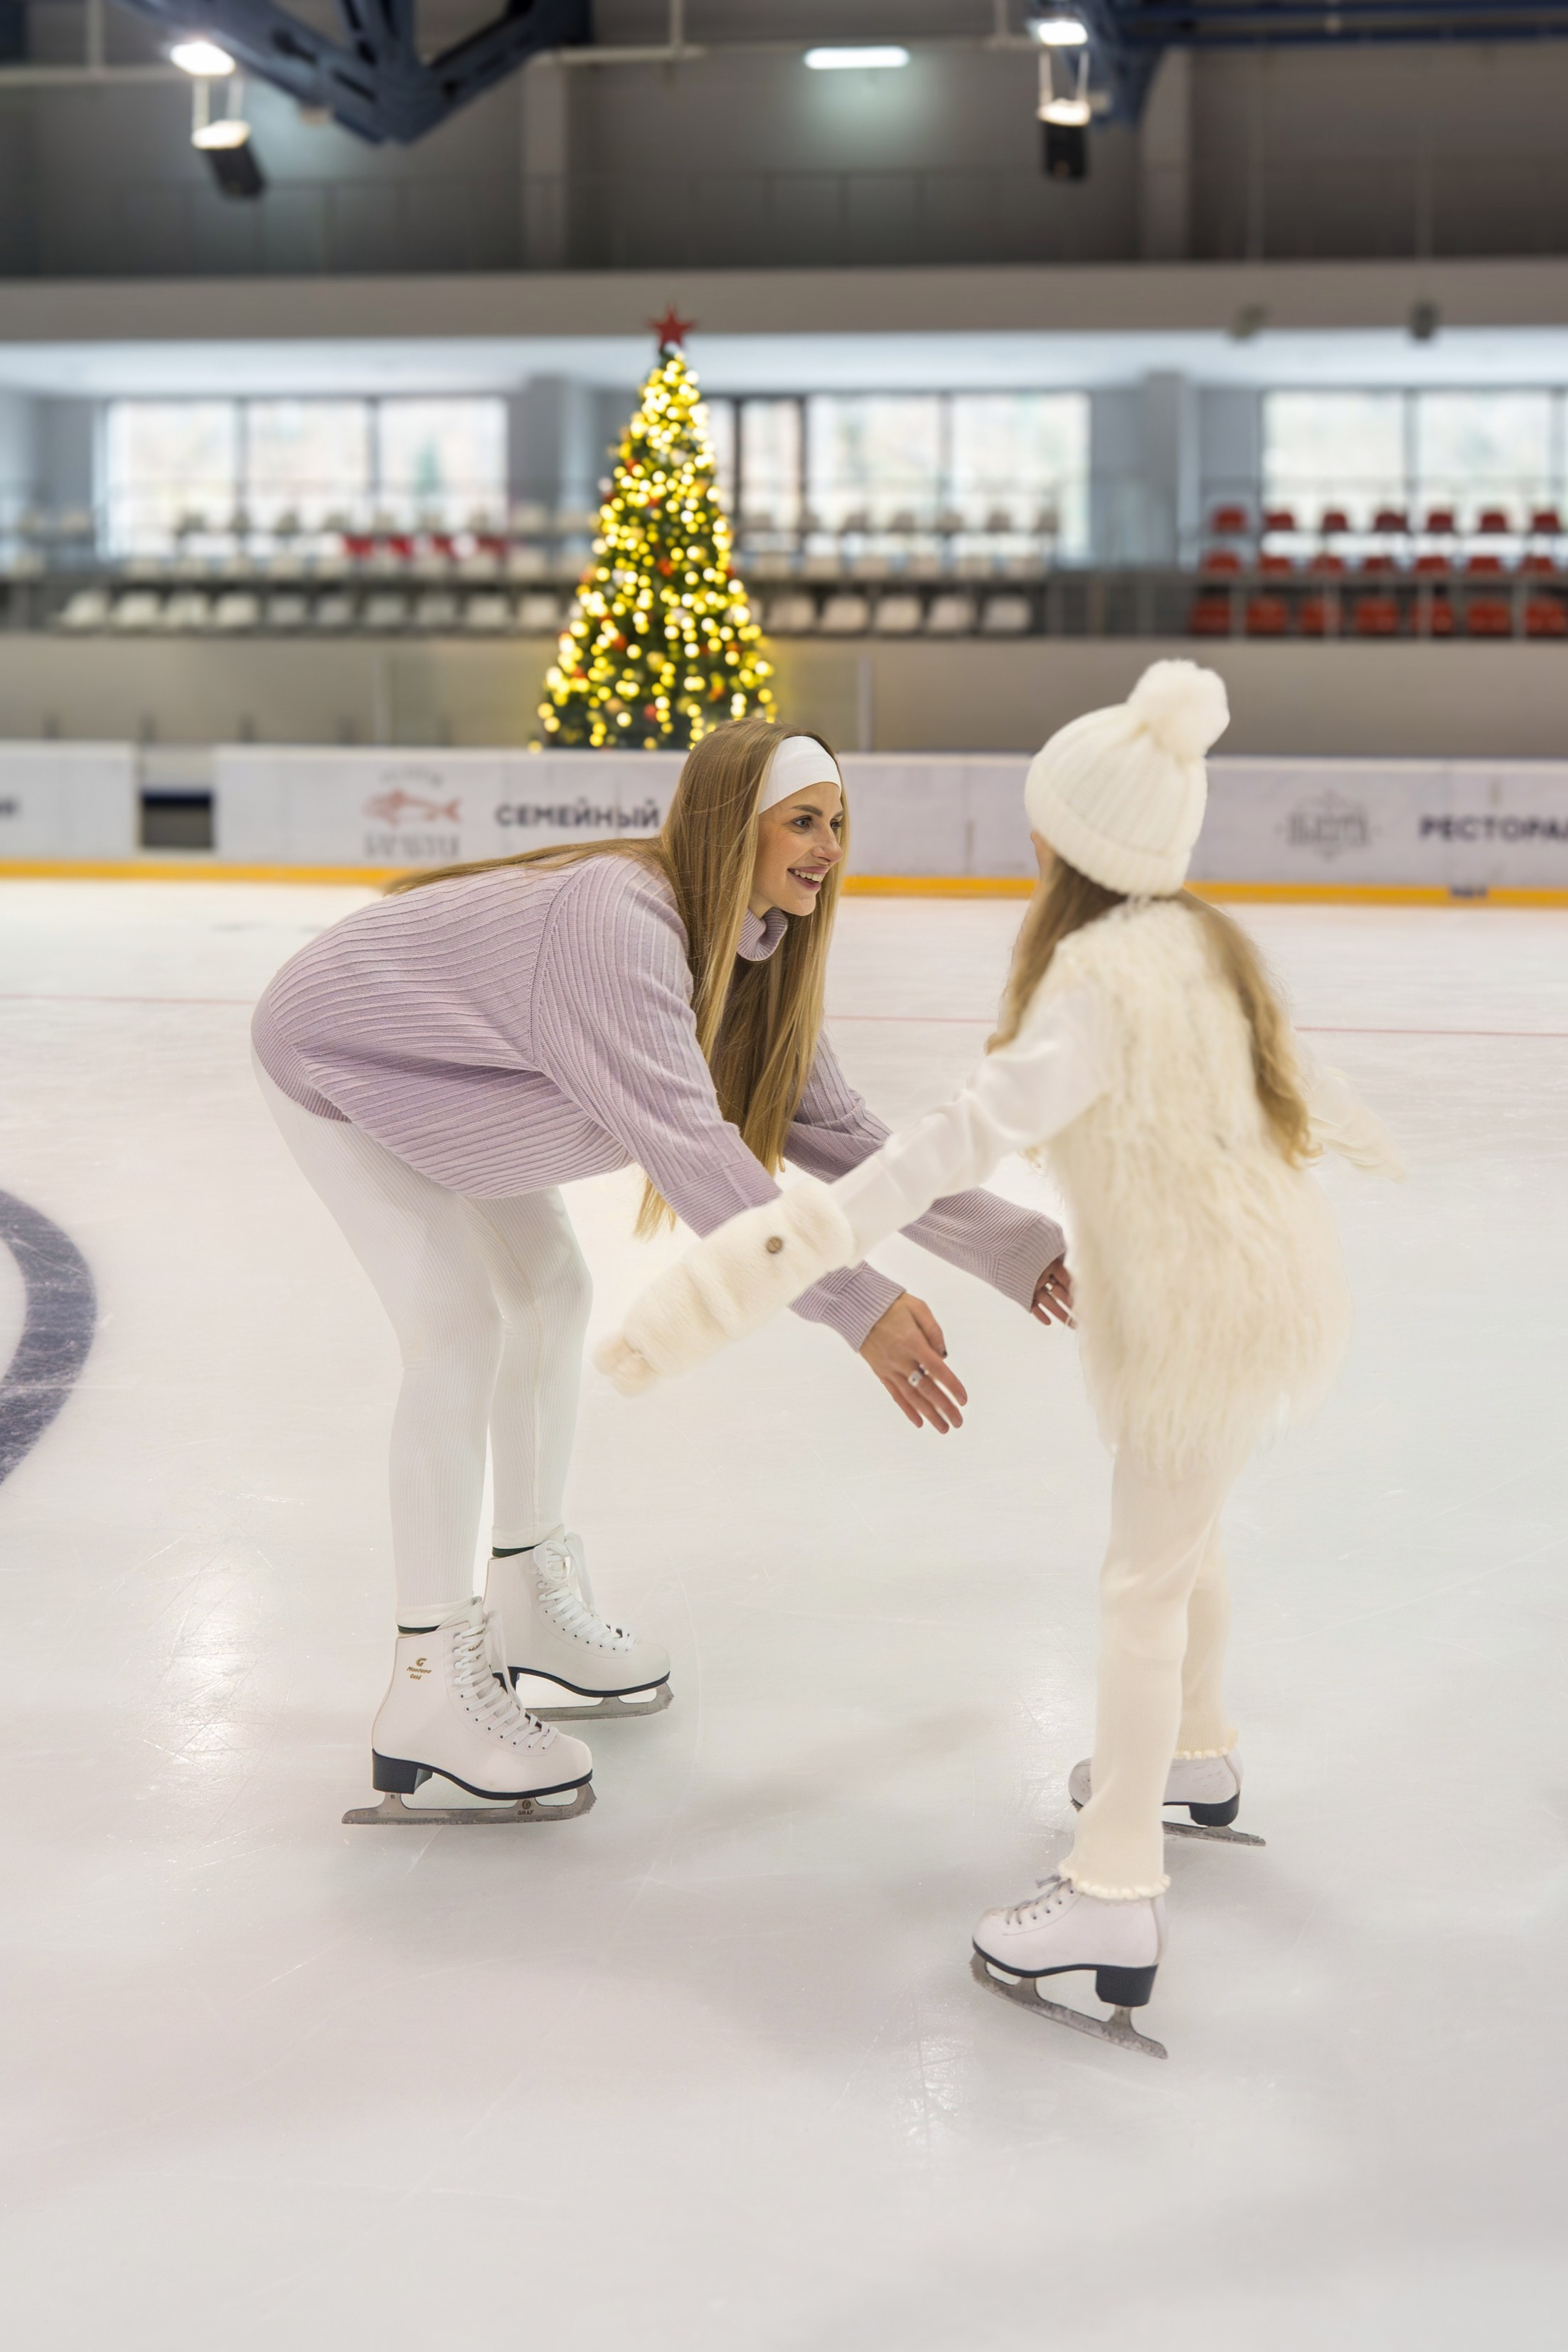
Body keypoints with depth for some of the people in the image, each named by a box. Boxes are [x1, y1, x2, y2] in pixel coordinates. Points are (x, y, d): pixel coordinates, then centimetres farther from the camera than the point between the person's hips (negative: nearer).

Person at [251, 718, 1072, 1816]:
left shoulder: (752, 954, -8)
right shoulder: (618, 922, -38)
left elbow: (836, 1126, -7)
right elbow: (686, 1142, -46)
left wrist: (1016, 1241, -13)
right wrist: (855, 1301, -51)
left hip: (434, 1065, 10)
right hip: (338, 1062, -9)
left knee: (551, 1292, 12)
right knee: (459, 1327, -16)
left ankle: (532, 1600, 28)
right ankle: (430, 1689, -9)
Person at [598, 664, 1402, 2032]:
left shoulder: (1103, 971, -24)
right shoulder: (1198, 942, 5)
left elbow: (983, 1127, -38)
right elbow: (1281, 1061, 24)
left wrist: (807, 1235, -47)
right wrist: (1353, 1127, 47)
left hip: (1209, 1304, -9)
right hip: (1260, 1268, 9)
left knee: (1144, 1582, -3)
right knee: (1185, 1534, 27)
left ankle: (1114, 1894, 2)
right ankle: (1196, 1755, 49)